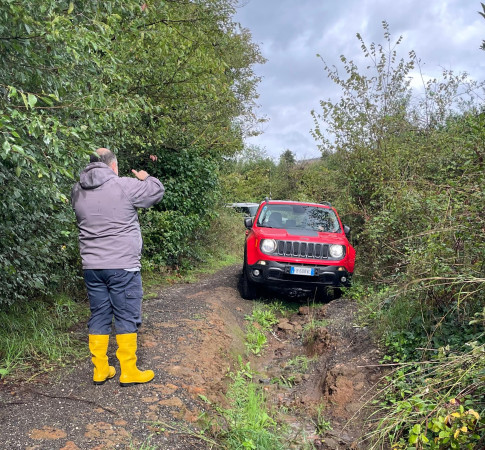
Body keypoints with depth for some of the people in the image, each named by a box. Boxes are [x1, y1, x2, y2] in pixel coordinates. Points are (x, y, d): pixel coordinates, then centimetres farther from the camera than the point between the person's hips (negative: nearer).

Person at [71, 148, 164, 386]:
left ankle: (100, 370, 24)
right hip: (123, 266, -5)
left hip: (91, 266, 6)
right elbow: (157, 191, -1)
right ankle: (128, 371, 14)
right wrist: (146, 177, 21)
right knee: (127, 318, 5)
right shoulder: (125, 186, -11)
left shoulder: (78, 191, 6)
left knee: (98, 317, 14)